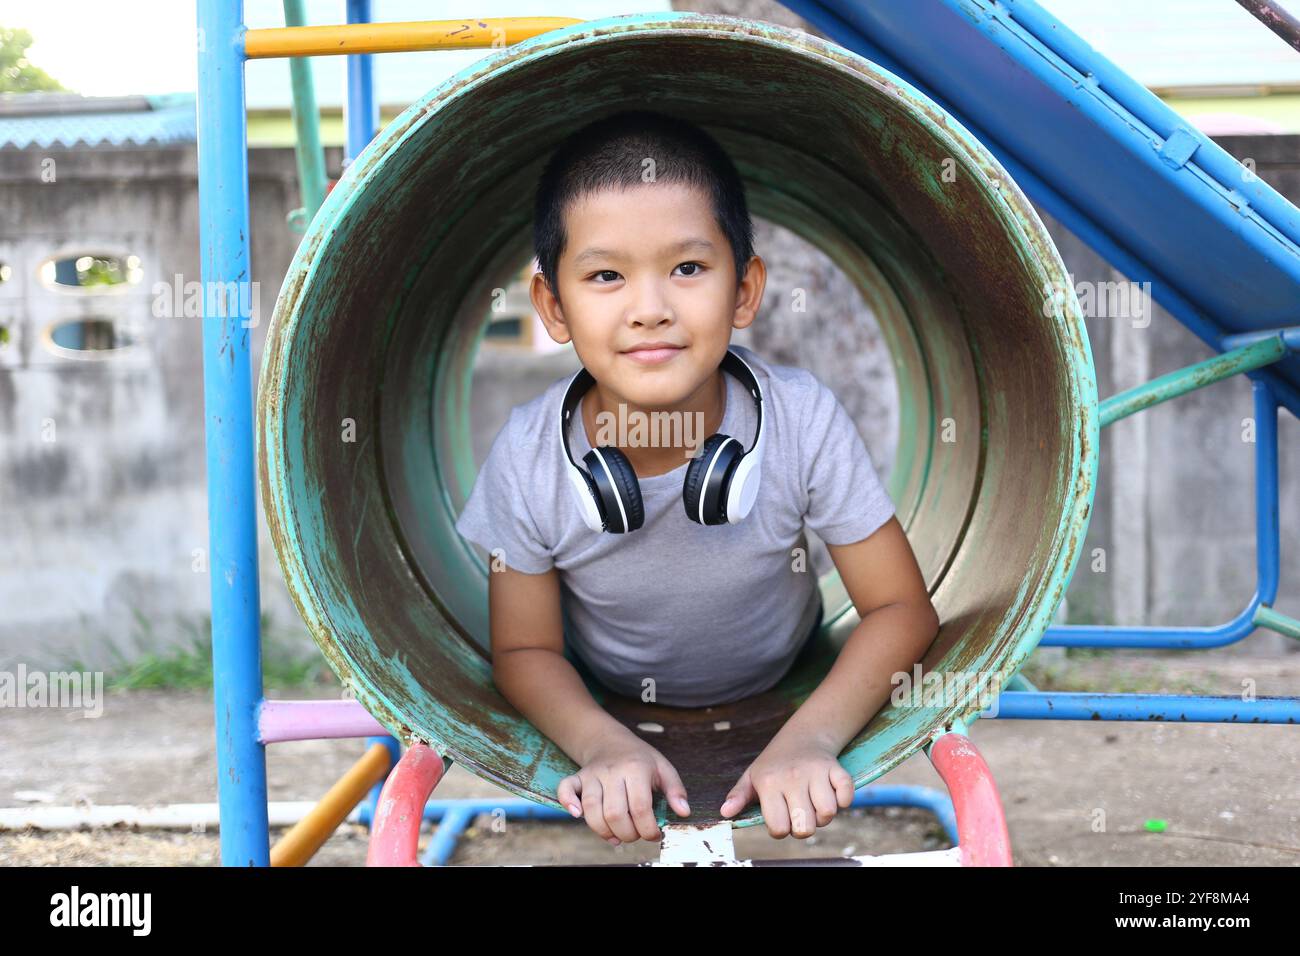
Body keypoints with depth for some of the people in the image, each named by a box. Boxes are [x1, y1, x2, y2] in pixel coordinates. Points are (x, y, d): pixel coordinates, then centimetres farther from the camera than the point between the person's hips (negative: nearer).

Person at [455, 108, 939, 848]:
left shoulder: (804, 418, -24)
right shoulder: (529, 456, -22)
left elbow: (901, 609, -15)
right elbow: (527, 650, -10)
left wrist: (808, 739, -32)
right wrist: (604, 746, -30)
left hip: (785, 696, 0)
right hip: (605, 710, 0)